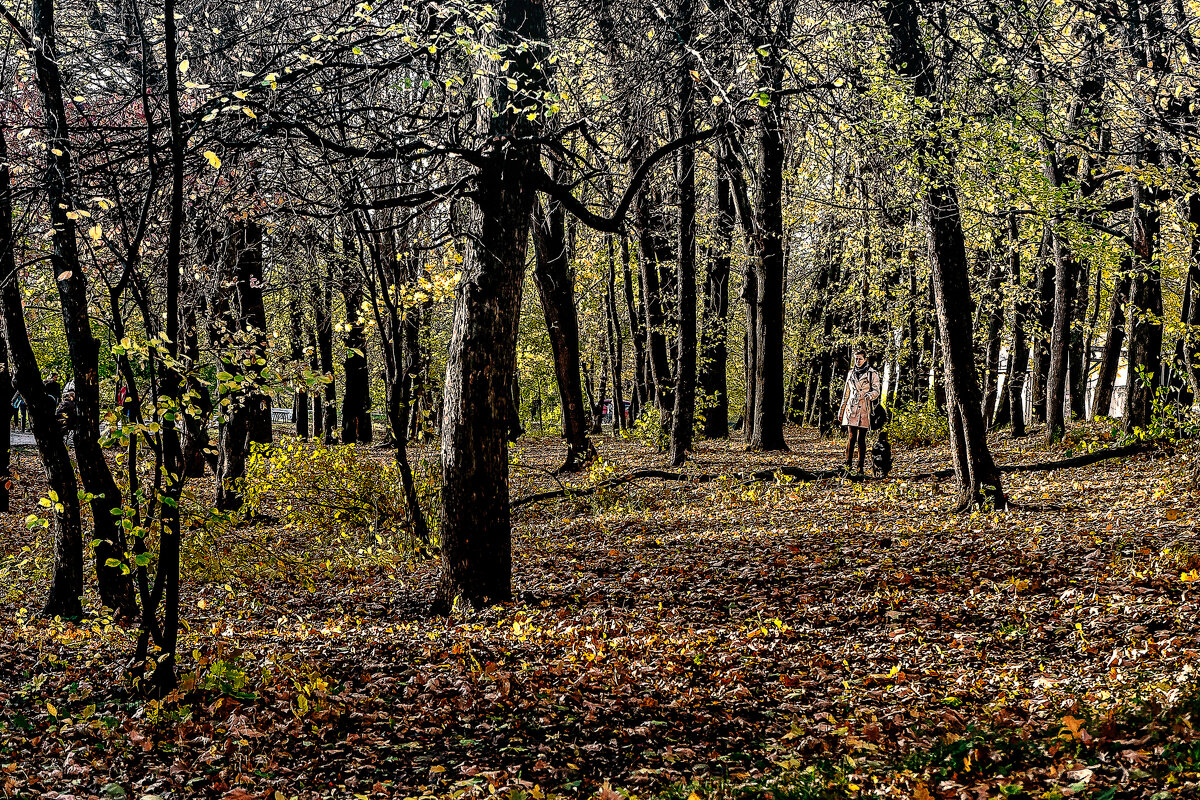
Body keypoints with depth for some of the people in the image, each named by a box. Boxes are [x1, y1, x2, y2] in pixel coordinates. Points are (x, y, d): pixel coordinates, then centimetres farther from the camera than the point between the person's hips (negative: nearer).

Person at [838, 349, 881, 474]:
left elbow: (876, 391, -2)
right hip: (851, 408, 3)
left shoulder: (872, 374, 2)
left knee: (861, 438, -2)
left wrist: (867, 396, -24)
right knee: (852, 437, -4)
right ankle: (848, 465, -2)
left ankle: (861, 466, 4)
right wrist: (841, 410, 19)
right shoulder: (851, 373, 15)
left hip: (864, 409, -3)